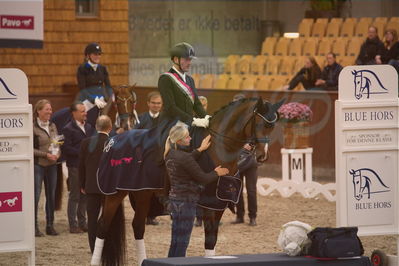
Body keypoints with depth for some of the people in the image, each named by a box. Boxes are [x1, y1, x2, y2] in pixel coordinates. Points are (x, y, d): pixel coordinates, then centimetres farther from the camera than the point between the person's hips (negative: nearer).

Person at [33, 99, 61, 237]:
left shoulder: (52, 126, 12)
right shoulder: (33, 127, -9)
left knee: (51, 196, 8)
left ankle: (50, 225, 15)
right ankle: (34, 226, -2)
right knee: (36, 196, -6)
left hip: (51, 165, 6)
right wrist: (46, 155, -15)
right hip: (37, 165, -6)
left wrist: (57, 153, -1)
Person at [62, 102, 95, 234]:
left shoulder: (88, 127, 13)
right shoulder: (68, 129, -9)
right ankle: (73, 225, 2)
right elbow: (66, 149, -15)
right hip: (75, 167, -6)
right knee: (74, 196, -2)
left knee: (84, 195, 11)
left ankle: (82, 223, 18)